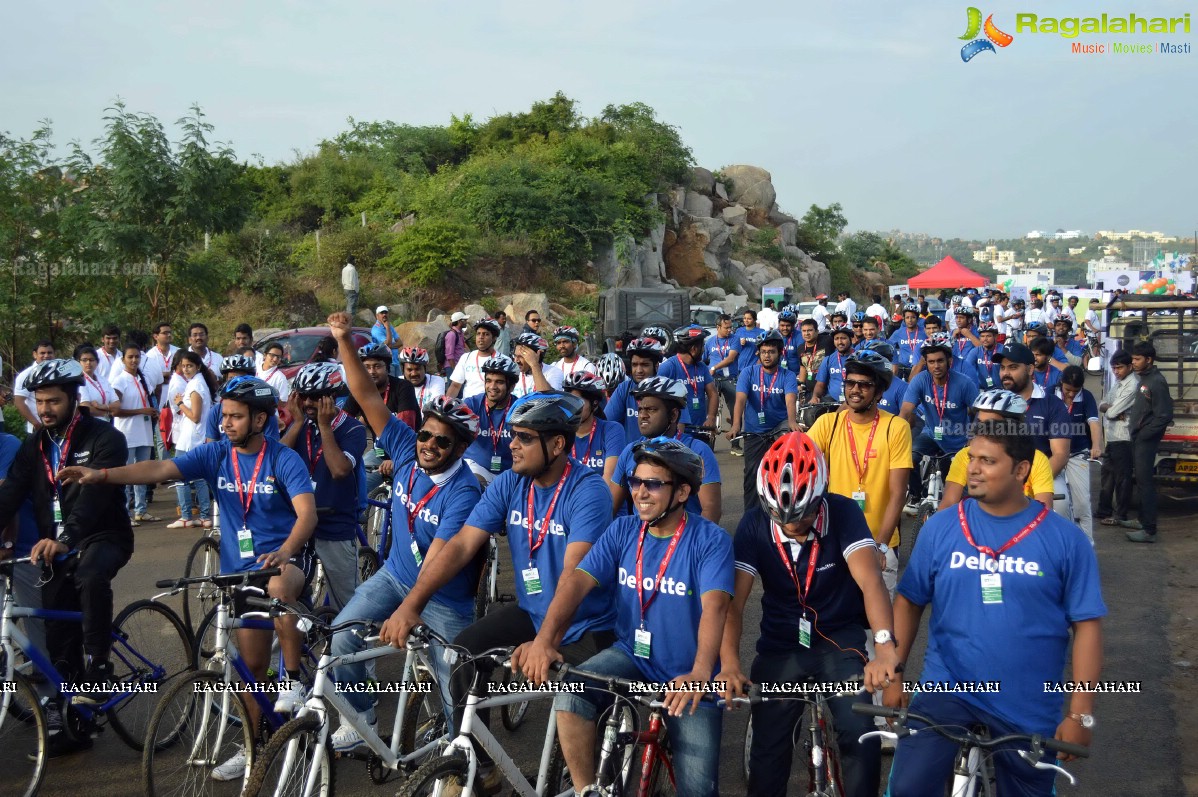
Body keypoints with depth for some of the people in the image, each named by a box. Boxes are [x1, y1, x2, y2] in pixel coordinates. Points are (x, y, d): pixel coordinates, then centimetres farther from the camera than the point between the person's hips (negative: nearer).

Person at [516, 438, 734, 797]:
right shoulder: (622, 531, -2)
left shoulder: (711, 540, -14)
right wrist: (544, 638, -31)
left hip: (688, 678, -2)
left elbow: (714, 606, -28)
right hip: (630, 655, 3)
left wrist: (700, 674, -45)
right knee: (570, 694, -26)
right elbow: (577, 580, -14)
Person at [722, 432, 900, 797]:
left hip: (840, 639, -1)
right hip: (780, 644, 2)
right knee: (768, 749, 1)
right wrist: (730, 665, -38)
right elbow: (732, 600, -21)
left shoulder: (843, 513, -19)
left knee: (862, 737, -19)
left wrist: (885, 650, -48)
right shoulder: (754, 524, -15)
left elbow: (870, 581, -31)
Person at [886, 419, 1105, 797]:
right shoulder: (939, 528, -2)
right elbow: (909, 603, 5)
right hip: (946, 690, 0)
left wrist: (1080, 713, -7)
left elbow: (1087, 625, -3)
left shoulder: (1065, 539, -5)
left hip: (1030, 710, 1)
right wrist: (893, 672, -2)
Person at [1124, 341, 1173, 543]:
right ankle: (1143, 520, 28)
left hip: (1146, 440, -9)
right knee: (1141, 480, 17)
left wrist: (1143, 434, -16)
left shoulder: (1156, 381, -18)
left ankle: (1149, 530, -4)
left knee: (1145, 482, -7)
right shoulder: (1143, 378, 10)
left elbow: (1164, 416, -21)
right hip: (1138, 438, 9)